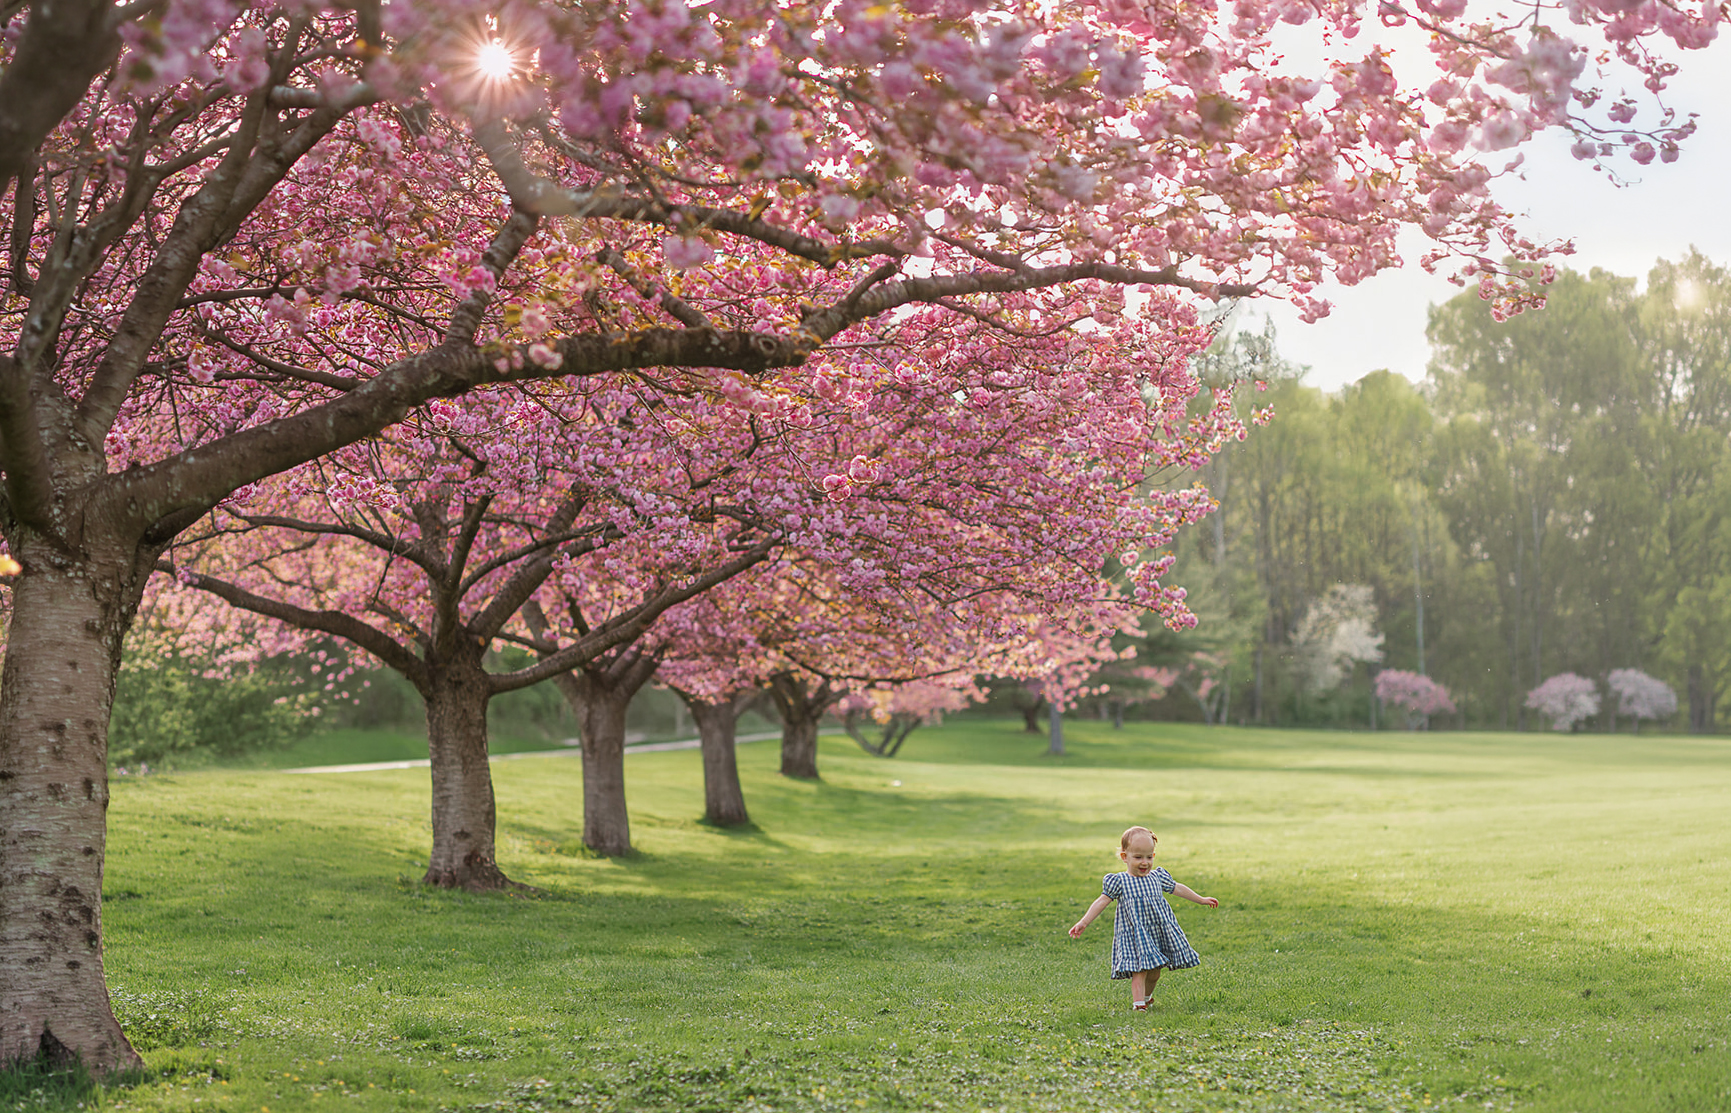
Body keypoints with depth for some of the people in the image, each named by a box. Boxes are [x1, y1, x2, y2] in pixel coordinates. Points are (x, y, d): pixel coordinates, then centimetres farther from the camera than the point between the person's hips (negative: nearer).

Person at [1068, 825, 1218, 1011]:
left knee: (1154, 971, 11)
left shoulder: (1157, 877, 9)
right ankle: (1138, 1003, -15)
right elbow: (1102, 901, -5)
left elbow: (1178, 889, 21)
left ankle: (1146, 995, 36)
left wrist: (1201, 899, 29)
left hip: (1160, 931, 4)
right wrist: (1083, 923, -13)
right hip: (1135, 936, -4)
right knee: (1139, 970, -14)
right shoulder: (1119, 882, -3)